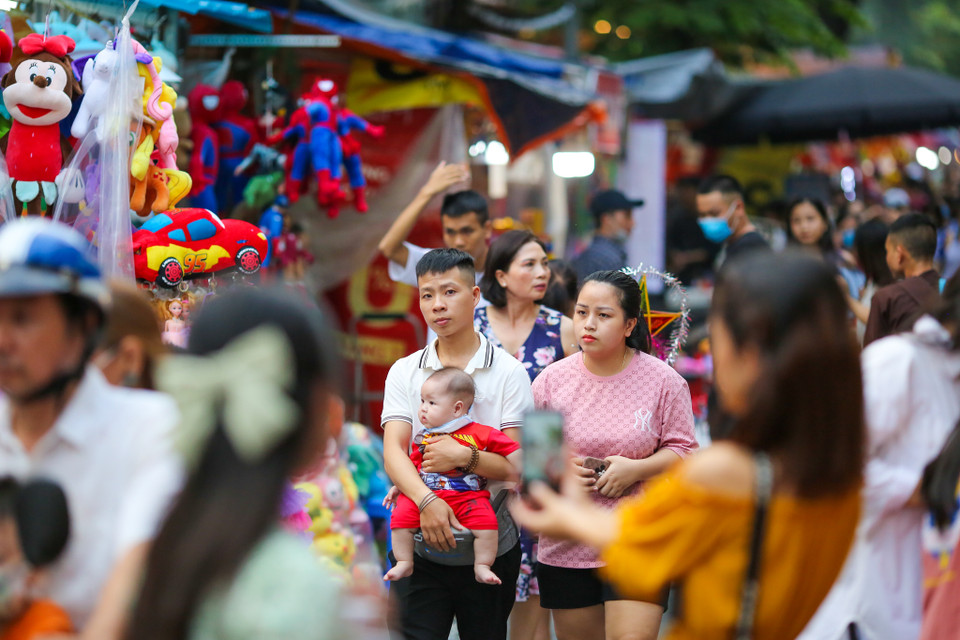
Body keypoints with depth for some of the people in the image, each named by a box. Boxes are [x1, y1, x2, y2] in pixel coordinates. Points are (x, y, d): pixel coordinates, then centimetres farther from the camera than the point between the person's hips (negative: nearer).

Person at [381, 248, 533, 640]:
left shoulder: (507, 372, 0)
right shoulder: (404, 372, 7)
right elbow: (393, 452, -6)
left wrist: (466, 457, -23)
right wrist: (426, 500, -23)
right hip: (419, 540, 1)